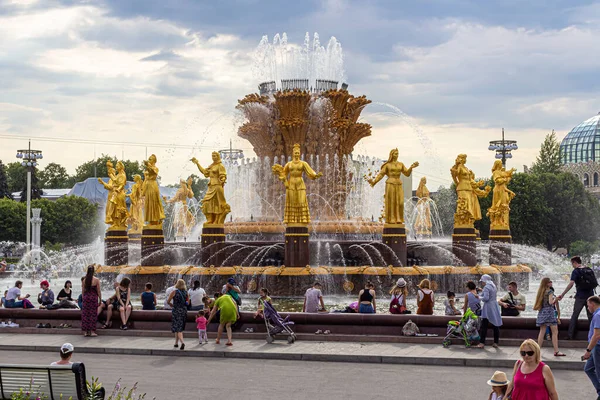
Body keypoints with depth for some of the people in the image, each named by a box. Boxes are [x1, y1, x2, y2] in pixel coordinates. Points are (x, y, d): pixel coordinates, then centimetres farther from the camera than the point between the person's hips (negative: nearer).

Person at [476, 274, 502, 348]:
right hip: (495, 306, 8)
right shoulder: (493, 286, 12)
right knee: (495, 325, 9)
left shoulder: (486, 287, -14)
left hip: (488, 307, -8)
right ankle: (496, 342, 12)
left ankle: (482, 343, -5)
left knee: (484, 326, -3)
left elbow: (486, 298, -24)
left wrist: (480, 298, -4)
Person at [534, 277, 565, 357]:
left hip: (542, 312, 7)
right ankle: (556, 351, -9)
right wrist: (555, 299, 0)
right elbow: (550, 302, -16)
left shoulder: (541, 291, 12)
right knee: (555, 332, -5)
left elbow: (539, 303, 12)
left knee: (542, 332, 10)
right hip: (549, 311, -7)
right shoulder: (550, 291, -8)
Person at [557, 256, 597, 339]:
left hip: (580, 297, -5)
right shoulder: (589, 270, 9)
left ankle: (571, 335, 0)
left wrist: (562, 294, -21)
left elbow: (571, 284, -19)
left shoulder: (576, 271, -8)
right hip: (590, 296, 5)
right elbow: (595, 283, 12)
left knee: (575, 315, 2)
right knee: (591, 315, 11)